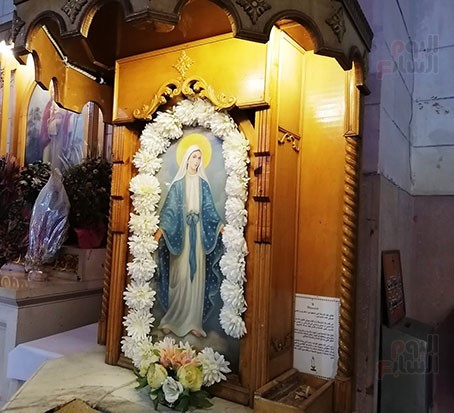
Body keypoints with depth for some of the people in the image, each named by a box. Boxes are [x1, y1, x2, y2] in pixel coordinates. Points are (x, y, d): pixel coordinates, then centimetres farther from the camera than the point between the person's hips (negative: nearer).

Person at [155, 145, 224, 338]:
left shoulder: (203, 184, 10)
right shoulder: (178, 183, 2)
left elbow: (209, 209, 9)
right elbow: (169, 207, -4)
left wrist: (221, 226, -2)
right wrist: (161, 228, -16)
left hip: (198, 234, 3)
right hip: (180, 233, -3)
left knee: (197, 277, 3)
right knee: (179, 276, -2)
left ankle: (193, 321, 11)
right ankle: (172, 320, 10)